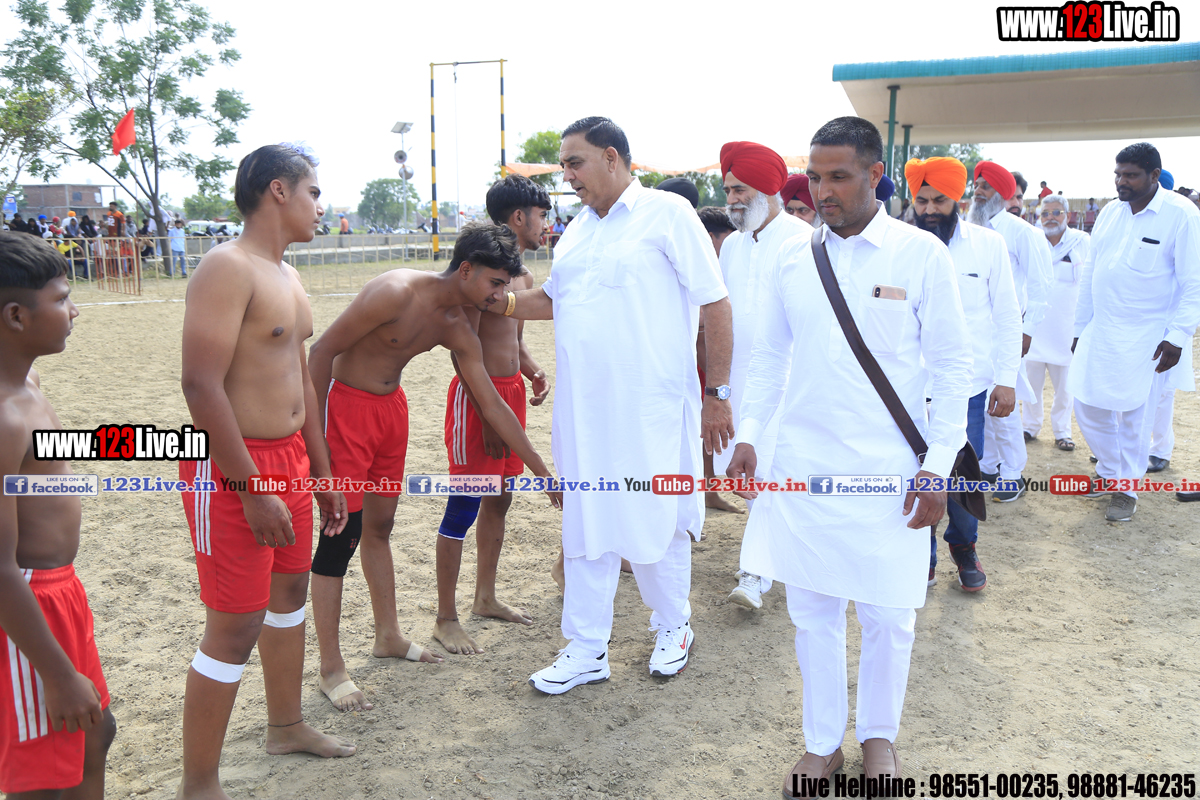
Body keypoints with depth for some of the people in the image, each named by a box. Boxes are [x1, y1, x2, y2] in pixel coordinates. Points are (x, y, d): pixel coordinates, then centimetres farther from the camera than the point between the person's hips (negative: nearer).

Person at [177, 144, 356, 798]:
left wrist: (319, 472, 20)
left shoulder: (287, 276, 14)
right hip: (231, 470, -10)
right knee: (237, 625, -3)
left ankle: (285, 726, 40)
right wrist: (252, 491, -23)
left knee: (291, 588, 20)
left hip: (288, 457, 10)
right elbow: (201, 385, -24)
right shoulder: (227, 268, -17)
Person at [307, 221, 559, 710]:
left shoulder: (458, 330, 0)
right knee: (342, 533, -6)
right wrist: (316, 431, -20)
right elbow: (323, 350, -20)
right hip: (343, 402, -8)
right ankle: (330, 668, 4)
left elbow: (493, 405, 5)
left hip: (391, 405, 8)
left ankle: (388, 637, 31)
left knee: (380, 524, 16)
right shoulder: (397, 293, -24)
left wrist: (542, 471, 5)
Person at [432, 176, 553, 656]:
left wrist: (531, 371, 4)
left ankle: (485, 598, 31)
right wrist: (487, 414, -20)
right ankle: (445, 619, 8)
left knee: (499, 499, 16)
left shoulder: (523, 275, 14)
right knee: (463, 508, -3)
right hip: (477, 392, -9)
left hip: (511, 390, 9)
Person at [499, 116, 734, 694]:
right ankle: (587, 650, 23)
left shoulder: (667, 213, -6)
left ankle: (674, 629, 32)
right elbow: (553, 299, 26)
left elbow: (715, 304, -7)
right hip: (582, 409, 6)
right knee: (586, 526, 10)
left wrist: (718, 393, -8)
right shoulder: (578, 228, 14)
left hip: (651, 408, -6)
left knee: (657, 521, 7)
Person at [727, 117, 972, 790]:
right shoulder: (794, 256, 5)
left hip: (887, 469, -3)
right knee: (813, 609, 11)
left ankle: (879, 736, 33)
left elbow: (953, 365, -3)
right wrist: (749, 433, 7)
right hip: (802, 464, 3)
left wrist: (939, 464, -8)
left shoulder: (922, 254, -5)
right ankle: (823, 743, 29)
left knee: (889, 614, 7)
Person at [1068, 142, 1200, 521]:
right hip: (1099, 333, 5)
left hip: (1145, 339, -5)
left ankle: (1126, 488, 21)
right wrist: (1080, 328, 12)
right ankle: (1109, 471, 32)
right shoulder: (1110, 213, 6)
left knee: (1134, 417, 3)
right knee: (1088, 405, 9)